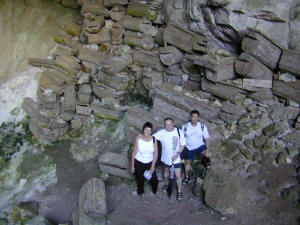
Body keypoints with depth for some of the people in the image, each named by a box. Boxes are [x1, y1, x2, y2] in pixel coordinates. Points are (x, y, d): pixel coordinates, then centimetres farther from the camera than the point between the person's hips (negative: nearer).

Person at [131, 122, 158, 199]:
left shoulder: (154, 139, -16)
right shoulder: (138, 138, -20)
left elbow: (155, 153, -9)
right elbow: (134, 152, -13)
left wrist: (153, 166, -10)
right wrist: (132, 166, -8)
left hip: (150, 162, 1)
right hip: (139, 162, -1)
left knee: (153, 178, 10)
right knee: (140, 178, 18)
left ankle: (155, 190, 44)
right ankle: (141, 192, 49)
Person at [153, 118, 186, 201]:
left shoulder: (179, 132, -18)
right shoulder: (161, 132, -16)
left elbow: (183, 144, -9)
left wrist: (177, 154, -19)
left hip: (176, 158, -1)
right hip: (166, 158, 2)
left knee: (178, 176, 5)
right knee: (166, 171, 26)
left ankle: (179, 191, 30)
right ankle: (166, 184, 54)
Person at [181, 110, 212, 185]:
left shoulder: (202, 126, -17)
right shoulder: (185, 126, -18)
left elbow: (207, 138, -12)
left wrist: (207, 149, -19)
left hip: (200, 145, 0)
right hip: (189, 148, 0)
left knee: (209, 155, -20)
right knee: (187, 162, 11)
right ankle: (187, 177, 37)